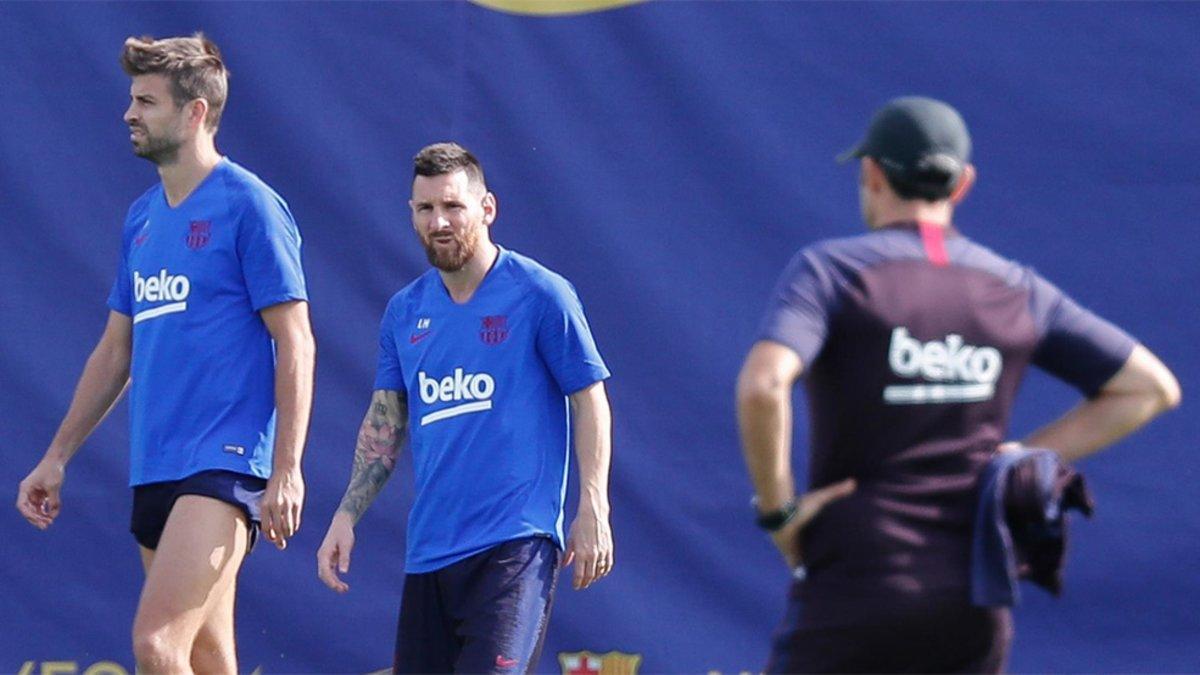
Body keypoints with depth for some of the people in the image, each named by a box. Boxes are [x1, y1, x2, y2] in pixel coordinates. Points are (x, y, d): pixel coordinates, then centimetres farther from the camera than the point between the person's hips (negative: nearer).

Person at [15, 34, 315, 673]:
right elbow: (116, 349, 23)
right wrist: (57, 457, 21)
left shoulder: (249, 205, -7)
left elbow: (295, 343, -10)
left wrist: (286, 471, -16)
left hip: (223, 463, -8)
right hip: (154, 470, 8)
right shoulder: (142, 217, 16)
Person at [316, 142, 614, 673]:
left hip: (515, 543, -6)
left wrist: (593, 511, -9)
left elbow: (590, 403, -2)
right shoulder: (405, 311, 11)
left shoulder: (540, 295, -4)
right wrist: (347, 516, 6)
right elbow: (384, 423, 16)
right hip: (429, 550, 6)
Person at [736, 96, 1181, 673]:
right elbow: (1153, 387, 11)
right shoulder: (1016, 291, 9)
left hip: (856, 593, -4)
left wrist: (777, 510, -10)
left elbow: (761, 386, -23)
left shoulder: (828, 270, -5)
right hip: (976, 612, 4)